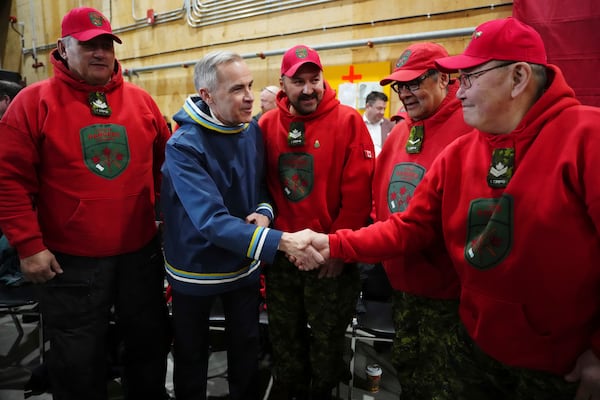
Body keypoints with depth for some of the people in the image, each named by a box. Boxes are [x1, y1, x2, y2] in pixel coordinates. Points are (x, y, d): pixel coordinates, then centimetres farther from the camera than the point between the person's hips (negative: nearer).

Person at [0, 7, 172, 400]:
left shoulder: (141, 100, 4)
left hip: (141, 253, 3)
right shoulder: (34, 101, -5)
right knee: (79, 364, 13)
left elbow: (165, 164, 12)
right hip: (69, 262, -3)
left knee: (150, 344, 19)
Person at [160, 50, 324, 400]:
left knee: (247, 349, 21)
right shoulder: (184, 146, -25)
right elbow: (211, 220, -35)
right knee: (192, 357, 18)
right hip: (196, 267, -4)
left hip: (245, 263, 5)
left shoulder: (253, 130, -7)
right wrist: (278, 241, -45)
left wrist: (265, 212, -15)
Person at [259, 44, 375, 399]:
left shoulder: (348, 121, -10)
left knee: (328, 338, 15)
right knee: (284, 336, 20)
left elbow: (359, 191, -14)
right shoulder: (267, 126, 0)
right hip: (280, 254, 4)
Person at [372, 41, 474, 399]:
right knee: (405, 367, 24)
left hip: (446, 287, -7)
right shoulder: (400, 132, 8)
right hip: (402, 280, 7)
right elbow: (382, 196, 15)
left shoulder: (471, 126, -16)